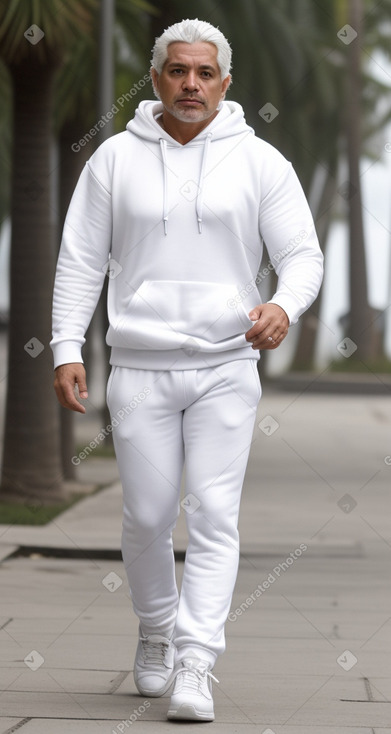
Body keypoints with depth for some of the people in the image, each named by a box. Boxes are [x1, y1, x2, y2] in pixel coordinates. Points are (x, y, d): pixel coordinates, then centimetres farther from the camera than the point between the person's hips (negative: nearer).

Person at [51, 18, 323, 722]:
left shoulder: (260, 162, 3)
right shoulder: (114, 159, 5)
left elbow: (303, 254, 1)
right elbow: (80, 261, 7)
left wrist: (284, 304, -21)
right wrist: (67, 348, -2)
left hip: (226, 367, -1)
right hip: (139, 368, 1)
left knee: (213, 513, -9)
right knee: (147, 516, 4)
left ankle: (195, 667, -10)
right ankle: (156, 632, 29)